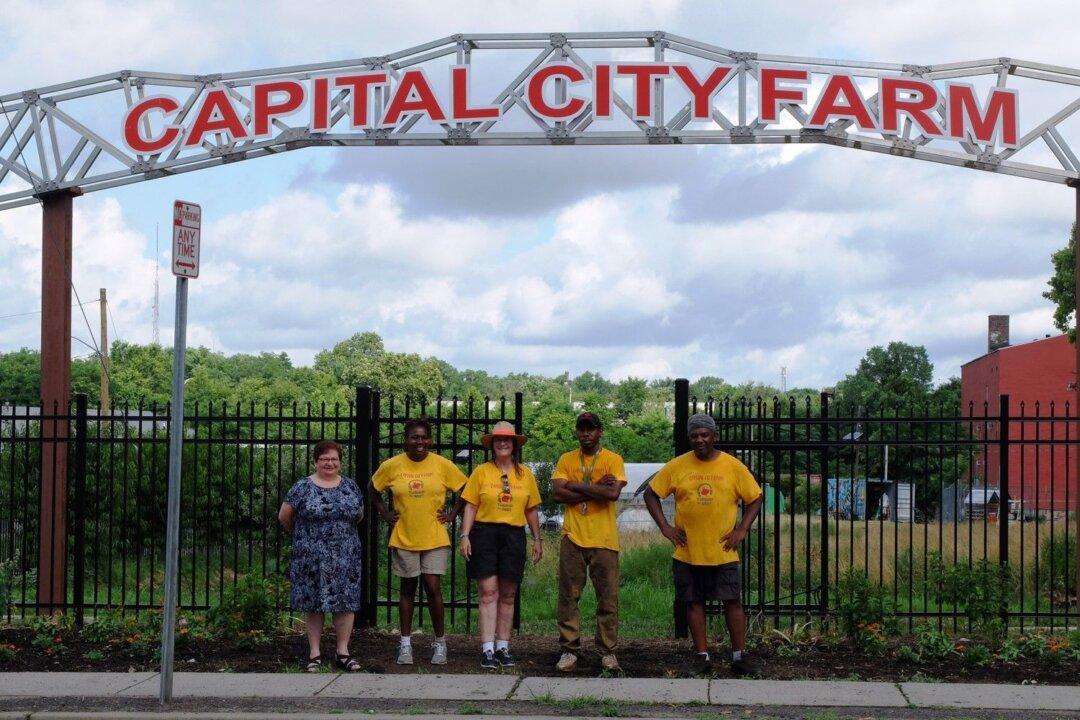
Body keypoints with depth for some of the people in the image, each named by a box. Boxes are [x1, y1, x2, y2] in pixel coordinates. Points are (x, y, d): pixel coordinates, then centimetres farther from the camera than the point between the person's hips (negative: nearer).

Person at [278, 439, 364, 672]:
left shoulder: (350, 485, 8)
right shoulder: (303, 487, -2)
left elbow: (359, 515, 20)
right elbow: (284, 516, 4)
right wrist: (301, 535, 15)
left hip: (345, 556, 3)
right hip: (312, 557, -2)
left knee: (345, 601, 1)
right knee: (314, 602, 2)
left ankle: (343, 652, 9)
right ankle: (314, 653, 10)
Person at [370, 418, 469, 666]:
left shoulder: (442, 465, -3)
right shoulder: (391, 466, -1)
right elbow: (373, 491, 14)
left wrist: (452, 514, 1)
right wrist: (385, 514, 7)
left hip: (434, 539, -1)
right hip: (404, 538, 1)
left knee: (433, 588, -5)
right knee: (407, 589, 8)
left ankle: (440, 642, 9)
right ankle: (405, 644, 15)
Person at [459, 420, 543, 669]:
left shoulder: (525, 474, 9)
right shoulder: (481, 472, 2)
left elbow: (531, 510, 14)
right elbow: (470, 507, 1)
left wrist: (537, 539, 13)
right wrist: (465, 536, -7)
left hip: (514, 537, 3)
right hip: (485, 534, -2)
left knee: (508, 595, 6)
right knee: (488, 593, -7)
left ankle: (503, 648, 13)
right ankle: (487, 650, -8)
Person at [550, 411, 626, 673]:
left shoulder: (613, 460, 2)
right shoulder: (566, 460, 8)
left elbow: (613, 493, -14)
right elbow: (557, 493, -6)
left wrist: (577, 486, -9)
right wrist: (596, 490, -11)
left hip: (604, 540, -1)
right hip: (572, 538, 2)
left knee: (608, 598, 2)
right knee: (568, 596, 3)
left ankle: (607, 651, 11)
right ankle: (569, 649, 10)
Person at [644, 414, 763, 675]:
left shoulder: (733, 466, -1)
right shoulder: (677, 466, 0)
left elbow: (755, 499, 6)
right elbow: (651, 494, 7)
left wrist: (742, 530, -4)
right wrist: (664, 526, -1)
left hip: (723, 552, -1)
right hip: (687, 553, 1)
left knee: (733, 602, -1)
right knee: (694, 603, 6)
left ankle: (739, 657, 7)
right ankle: (703, 657, 14)